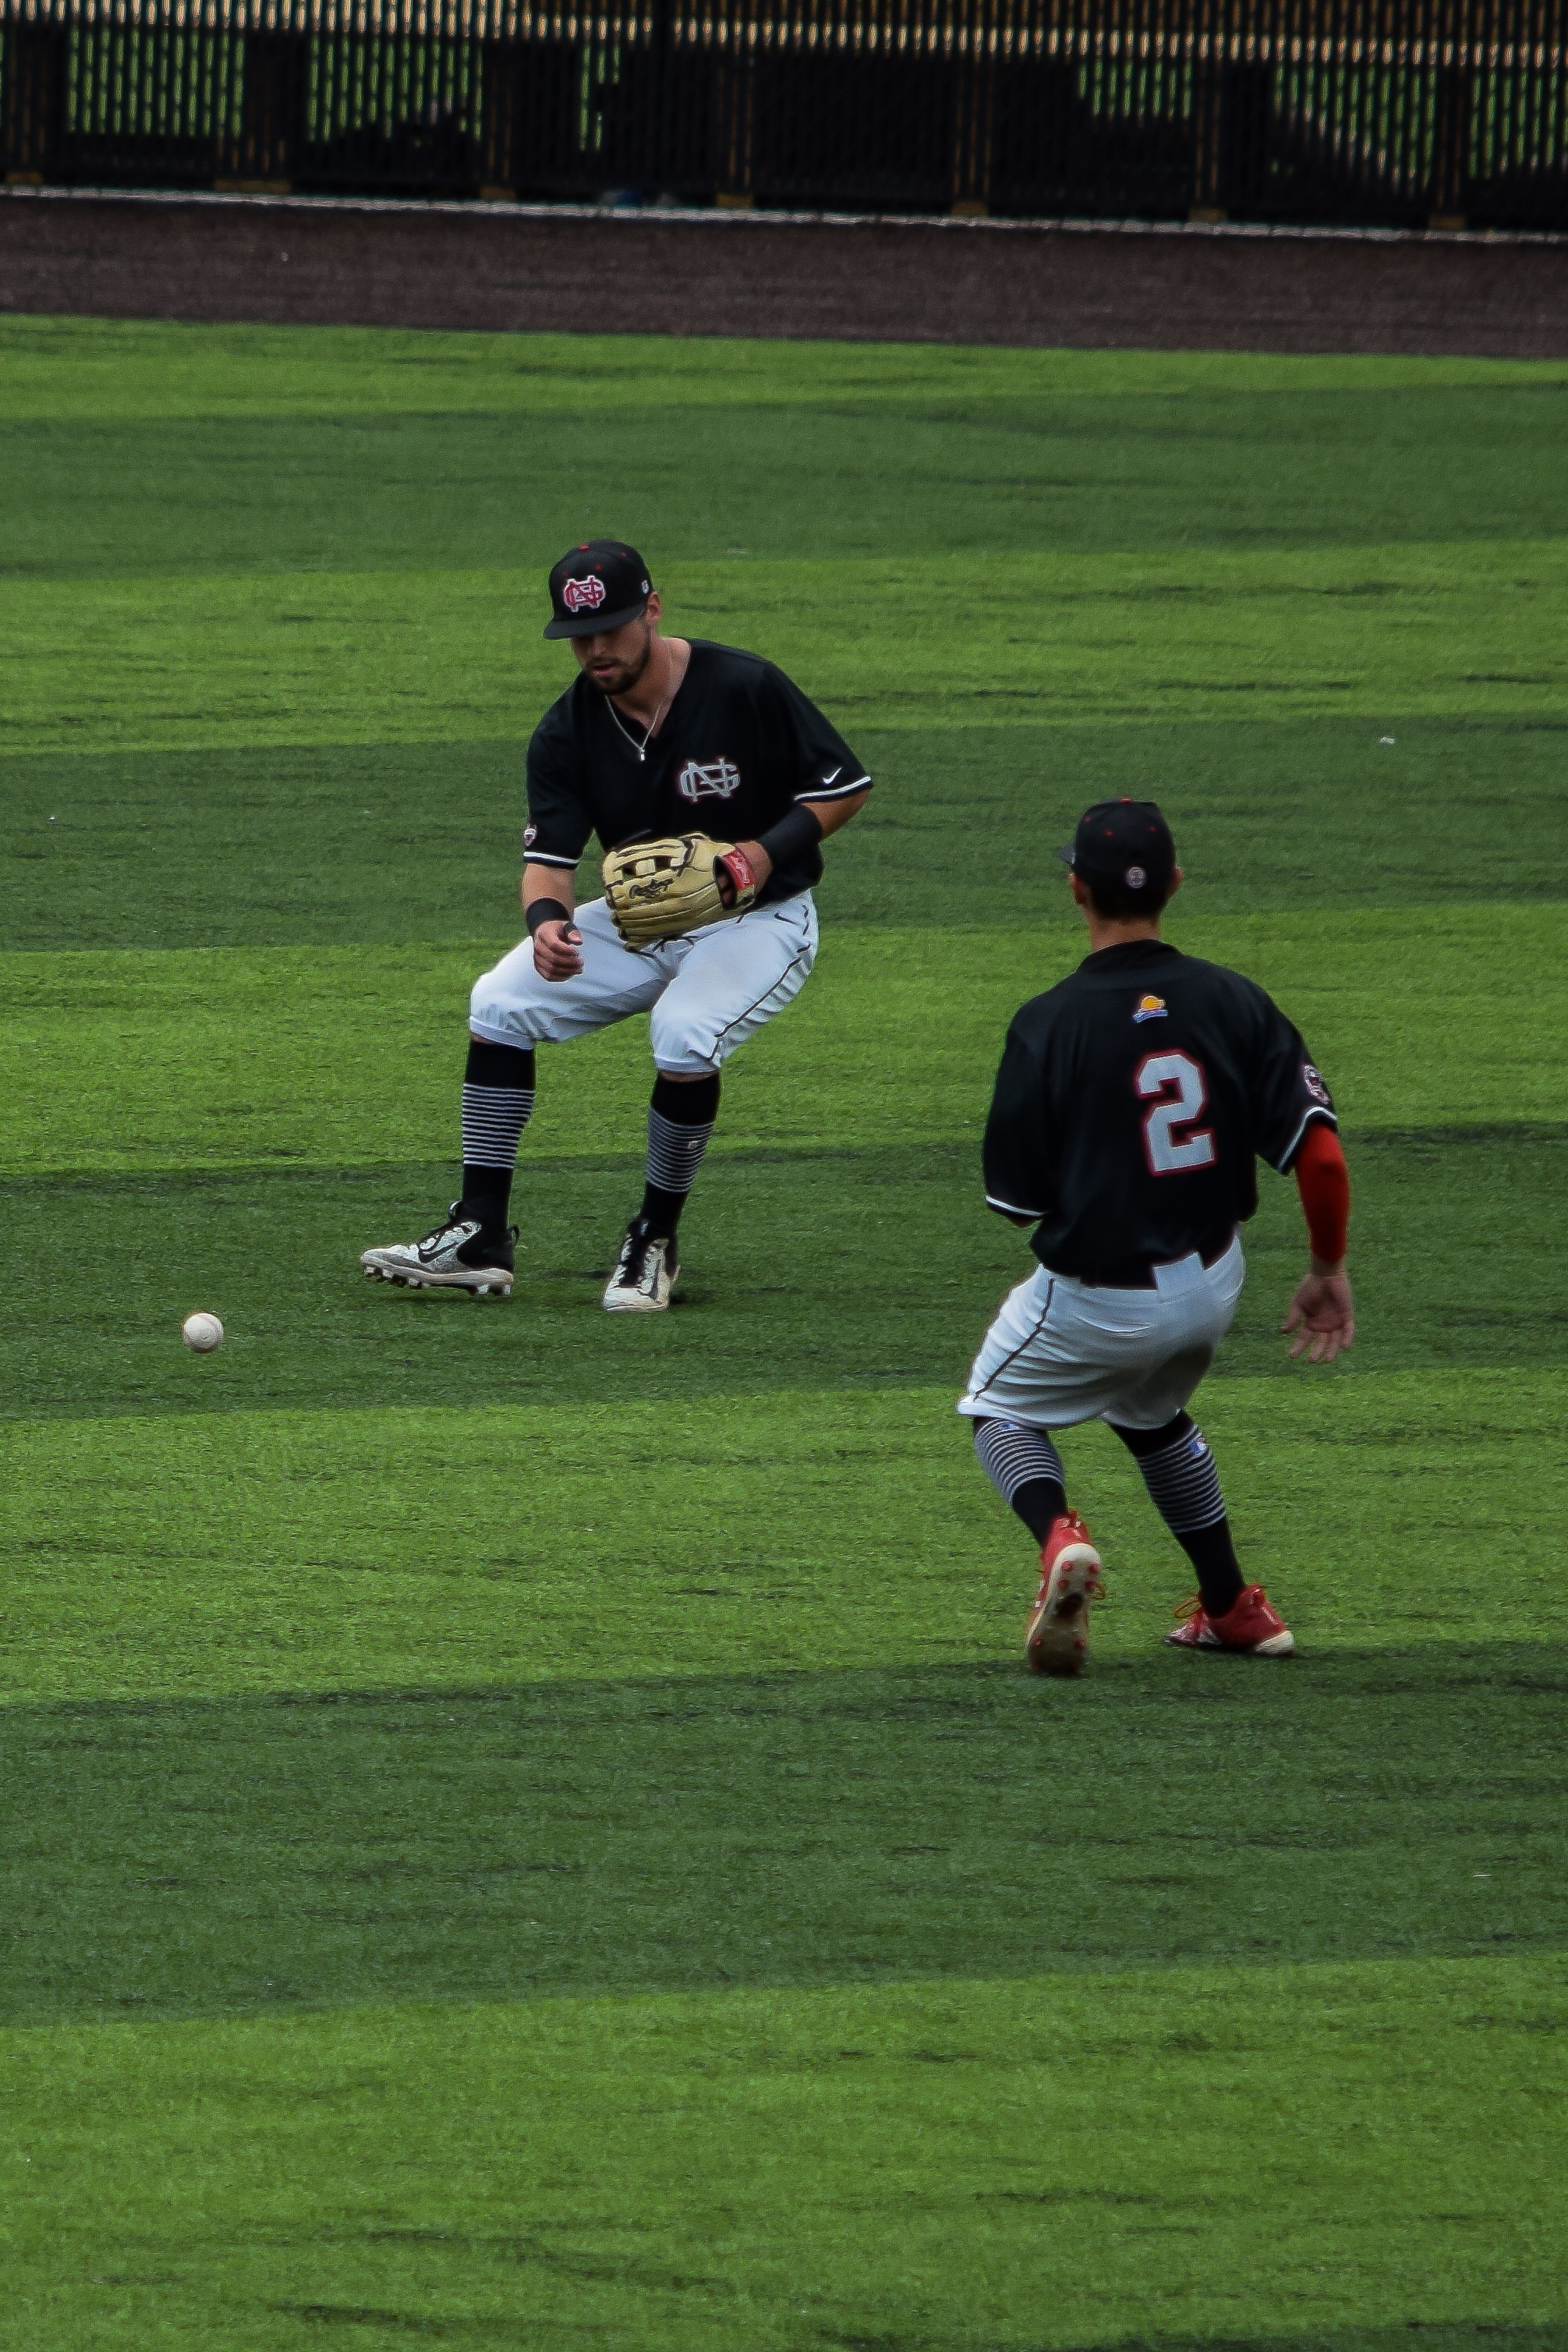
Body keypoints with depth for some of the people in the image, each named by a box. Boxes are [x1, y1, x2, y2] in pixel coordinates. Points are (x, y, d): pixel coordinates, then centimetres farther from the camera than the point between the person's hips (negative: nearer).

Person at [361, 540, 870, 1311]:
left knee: (684, 1036, -33)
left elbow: (846, 787, -10)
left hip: (757, 921, -5)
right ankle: (481, 1237, -8)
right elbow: (548, 857, -9)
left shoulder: (747, 690, -19)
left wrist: (769, 851, -26)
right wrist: (546, 918, -33)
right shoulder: (568, 731, -7)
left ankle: (655, 1242, -12)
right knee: (500, 1002, -12)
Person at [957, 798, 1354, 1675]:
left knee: (1001, 1409, 23)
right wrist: (1330, 1272, 1)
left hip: (1096, 1299, -4)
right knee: (1152, 1414, 34)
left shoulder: (1050, 1025, -18)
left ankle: (1057, 1533, -7)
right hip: (1213, 1287, 4)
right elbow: (1321, 1152, -13)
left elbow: (1018, 1201, -12)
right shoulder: (1233, 1002, -9)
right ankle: (1234, 1607, 34)